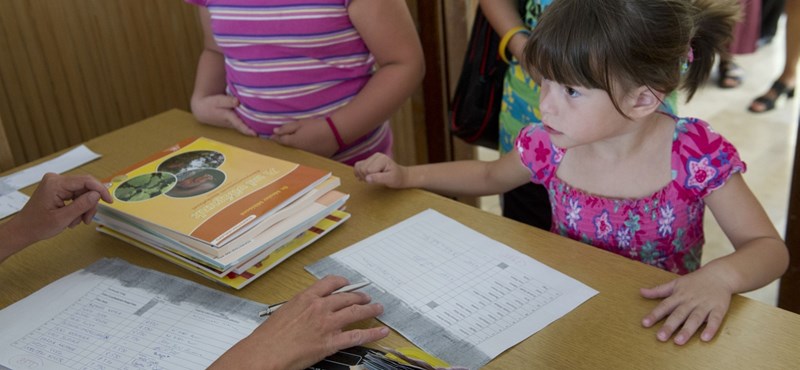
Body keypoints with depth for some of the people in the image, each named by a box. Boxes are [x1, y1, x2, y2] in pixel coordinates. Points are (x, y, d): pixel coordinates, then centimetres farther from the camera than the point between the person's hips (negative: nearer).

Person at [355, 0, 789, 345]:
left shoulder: (696, 153, -20)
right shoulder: (548, 146, -11)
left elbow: (771, 248, -13)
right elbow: (490, 176, 10)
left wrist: (721, 275, -35)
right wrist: (408, 175, 0)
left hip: (661, 325, 0)